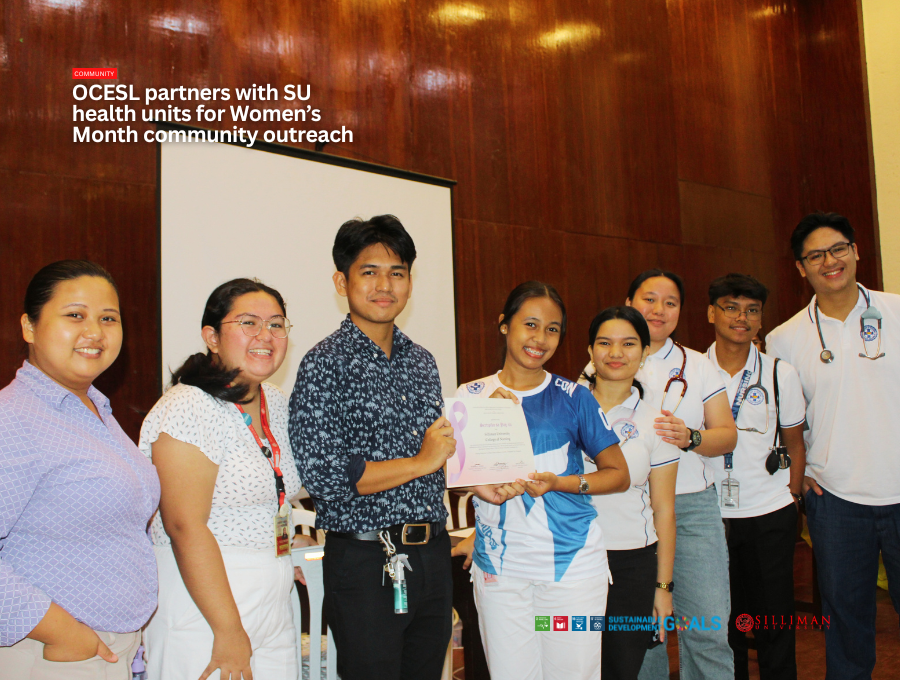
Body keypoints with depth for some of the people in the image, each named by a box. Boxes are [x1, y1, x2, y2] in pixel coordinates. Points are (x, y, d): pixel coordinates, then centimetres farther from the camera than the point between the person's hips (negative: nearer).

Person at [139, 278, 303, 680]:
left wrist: (280, 566, 13)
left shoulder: (278, 405, 9)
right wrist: (230, 631, -22)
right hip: (203, 613, -7)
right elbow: (185, 528, -21)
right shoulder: (189, 409, -16)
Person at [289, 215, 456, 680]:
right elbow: (322, 475, -19)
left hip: (433, 554, 7)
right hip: (366, 564, -6)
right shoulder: (325, 365, -11)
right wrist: (421, 462, -14)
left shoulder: (422, 362, 10)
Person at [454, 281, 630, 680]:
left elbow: (618, 474, 3)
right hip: (498, 562, 1)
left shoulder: (573, 397, -1)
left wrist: (559, 483, -12)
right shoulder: (471, 396, 4)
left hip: (571, 560, -1)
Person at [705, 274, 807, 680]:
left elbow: (794, 443, 7)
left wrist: (792, 498, 2)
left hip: (770, 514, 0)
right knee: (721, 617, 11)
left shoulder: (781, 374, 0)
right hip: (710, 514, 0)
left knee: (774, 616, 7)